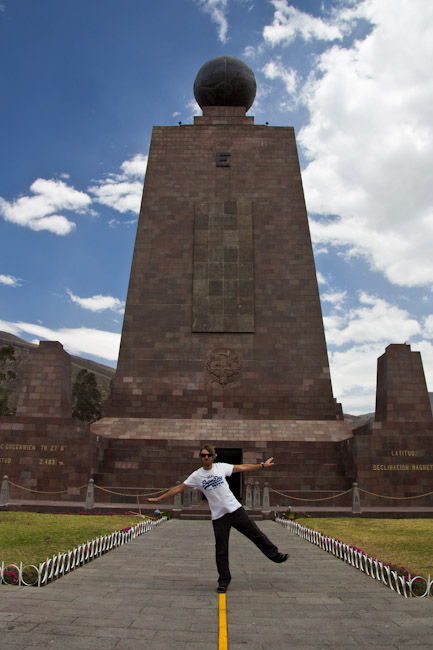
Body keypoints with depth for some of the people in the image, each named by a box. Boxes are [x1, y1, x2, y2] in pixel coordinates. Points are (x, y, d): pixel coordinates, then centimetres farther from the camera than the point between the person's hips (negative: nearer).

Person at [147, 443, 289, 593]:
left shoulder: (221, 467, -1)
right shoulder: (196, 476, -3)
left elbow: (242, 467, 7)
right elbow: (179, 488, 1)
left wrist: (262, 465, 8)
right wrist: (159, 498, 0)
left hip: (236, 510, 1)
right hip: (218, 517, -1)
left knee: (257, 535, 8)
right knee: (221, 551, 3)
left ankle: (275, 555, 27)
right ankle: (224, 580, 19)